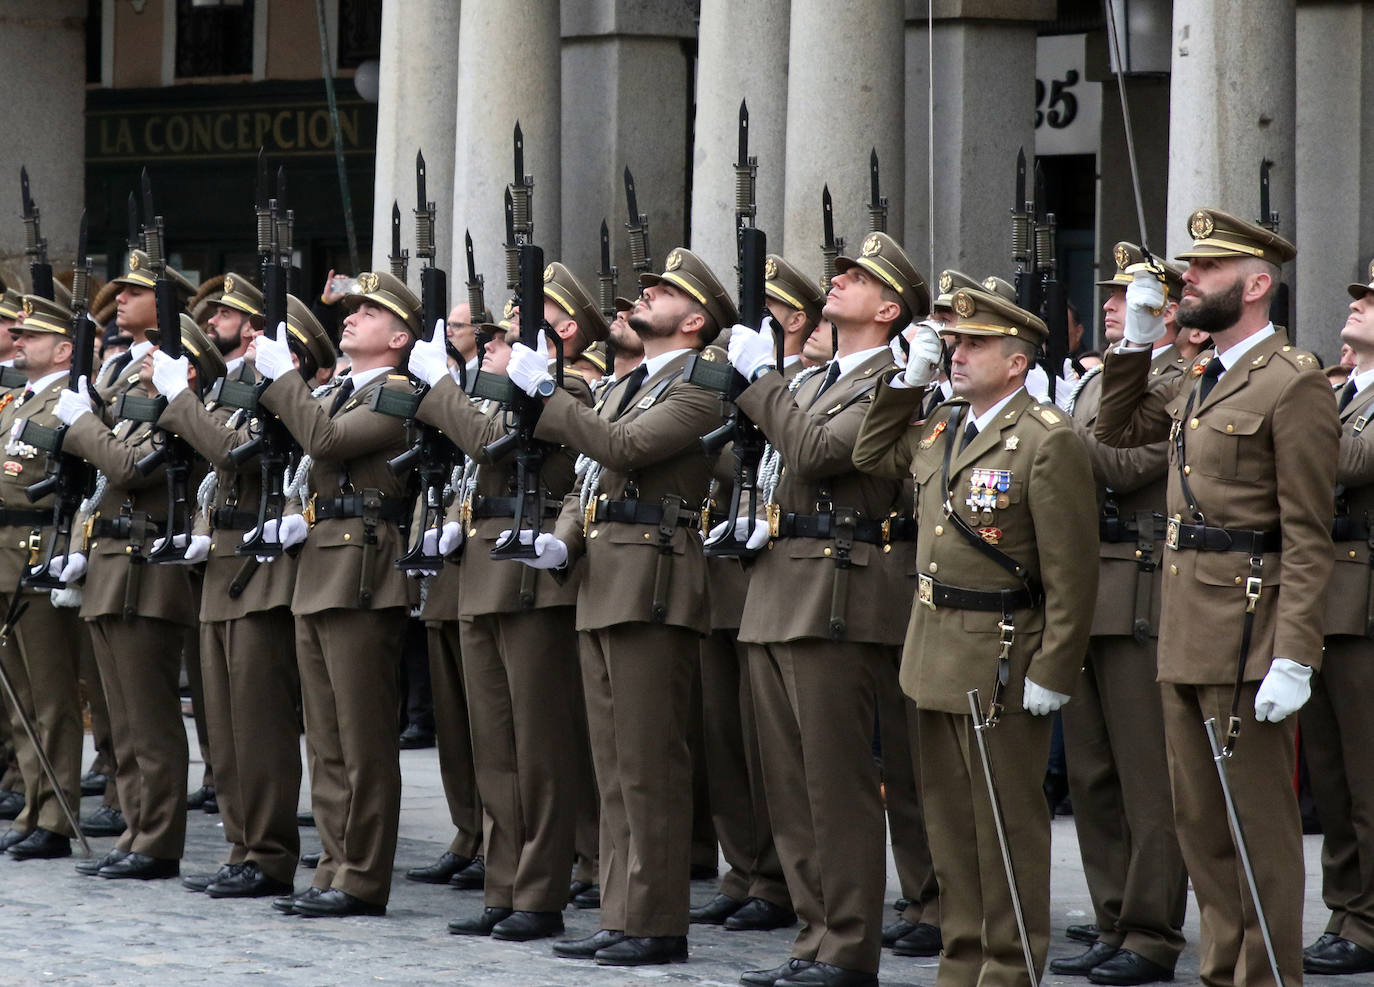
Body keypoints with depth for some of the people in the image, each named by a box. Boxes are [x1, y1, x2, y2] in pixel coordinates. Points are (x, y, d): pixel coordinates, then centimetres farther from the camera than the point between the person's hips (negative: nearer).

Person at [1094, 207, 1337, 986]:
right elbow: (1118, 428, 31)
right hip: (1186, 631, 9)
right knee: (1200, 822, 12)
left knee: (1259, 821, -2)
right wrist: (1136, 341, 16)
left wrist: (1294, 659, -21)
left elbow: (1308, 537, -15)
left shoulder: (1294, 383, -11)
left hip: (1248, 636, -9)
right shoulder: (1199, 382, 14)